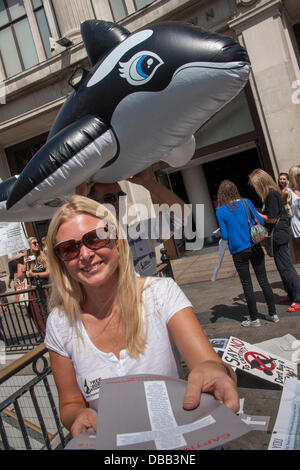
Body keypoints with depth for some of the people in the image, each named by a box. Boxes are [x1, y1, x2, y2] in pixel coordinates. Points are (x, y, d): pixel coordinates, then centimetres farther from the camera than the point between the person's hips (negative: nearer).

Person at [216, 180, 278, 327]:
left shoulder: (221, 211, -8)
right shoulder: (246, 202, -2)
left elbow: (225, 236, -10)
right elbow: (260, 222, -1)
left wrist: (221, 233, 12)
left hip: (239, 252, -2)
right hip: (255, 247, 3)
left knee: (247, 285, 7)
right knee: (263, 280, 12)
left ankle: (254, 318, 16)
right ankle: (273, 314, 21)